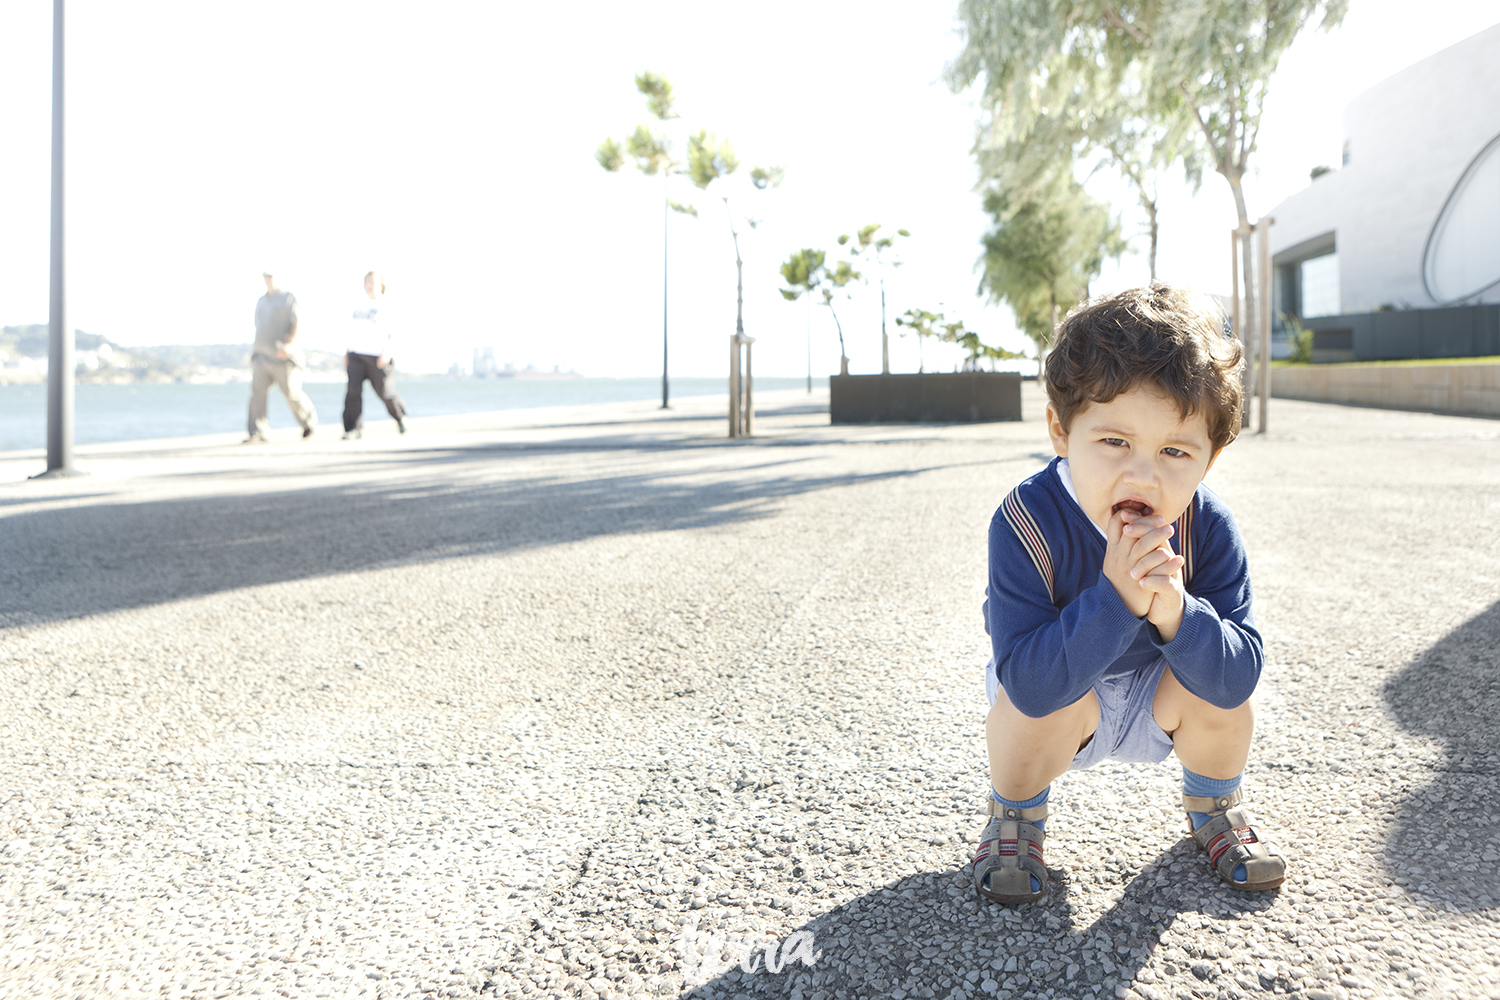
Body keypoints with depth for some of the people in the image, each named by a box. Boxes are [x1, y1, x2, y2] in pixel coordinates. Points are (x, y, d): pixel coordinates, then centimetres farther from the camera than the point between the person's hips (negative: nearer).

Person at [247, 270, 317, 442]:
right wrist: (255, 350, 21)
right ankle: (257, 433, -10)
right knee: (257, 392, -8)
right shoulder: (260, 301, 17)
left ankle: (309, 420, 26)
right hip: (262, 356, 5)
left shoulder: (288, 298, -3)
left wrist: (289, 345, -28)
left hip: (283, 357, -5)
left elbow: (297, 326, -13)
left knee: (292, 394, -1)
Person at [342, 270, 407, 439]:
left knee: (384, 392, 4)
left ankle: (400, 416, 33)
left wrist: (387, 351, -23)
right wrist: (348, 352, 17)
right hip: (356, 353, 4)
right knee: (354, 390, -11)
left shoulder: (387, 305, -4)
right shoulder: (361, 303, 14)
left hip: (377, 355, -4)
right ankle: (354, 429, -9)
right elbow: (355, 327, 21)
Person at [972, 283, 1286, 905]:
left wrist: (1176, 614, -45)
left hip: (1157, 700, 4)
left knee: (1220, 688, -21)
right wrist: (1114, 600, -50)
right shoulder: (1027, 521, -34)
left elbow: (1241, 674, -25)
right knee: (1041, 701, -32)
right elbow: (1028, 682, -39)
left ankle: (1213, 807, 13)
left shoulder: (1207, 526, -23)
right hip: (1052, 686, -3)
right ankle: (1015, 816, 1)